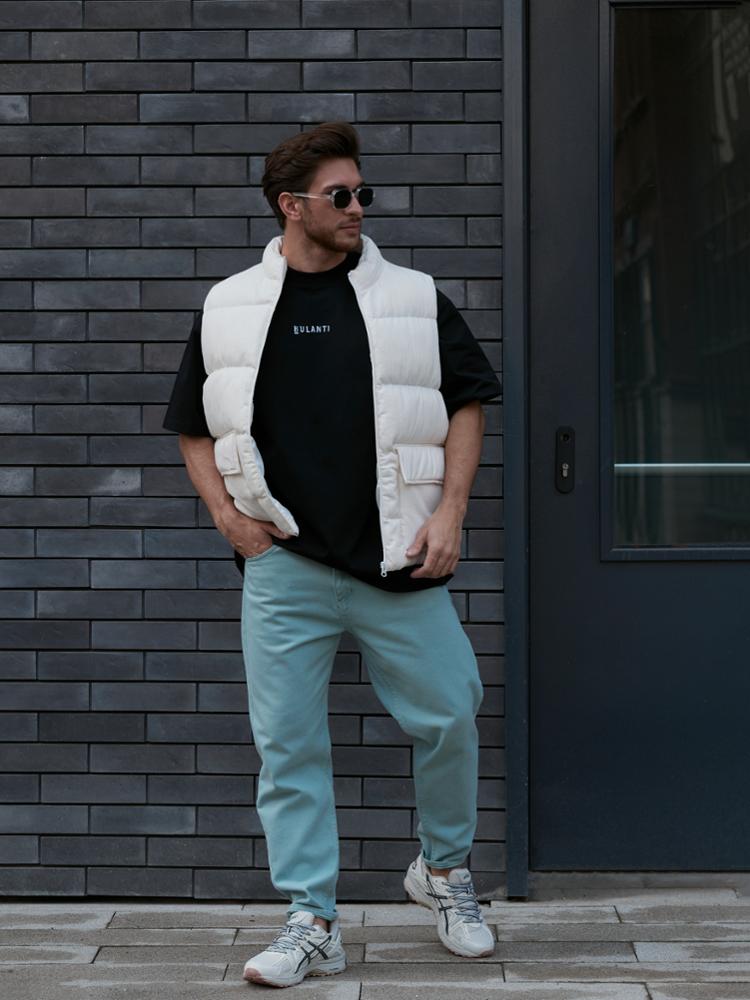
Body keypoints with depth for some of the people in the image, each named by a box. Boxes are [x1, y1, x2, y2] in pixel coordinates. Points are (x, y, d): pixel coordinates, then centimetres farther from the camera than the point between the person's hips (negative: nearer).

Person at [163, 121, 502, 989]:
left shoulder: (413, 299, 6)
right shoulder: (229, 309, 7)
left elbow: (466, 404, 8)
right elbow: (195, 431, 14)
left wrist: (449, 512, -3)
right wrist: (228, 515, 0)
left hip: (399, 562, 0)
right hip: (283, 567, 0)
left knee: (447, 717, 2)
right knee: (288, 745, 1)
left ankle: (444, 869, 29)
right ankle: (311, 924, 11)